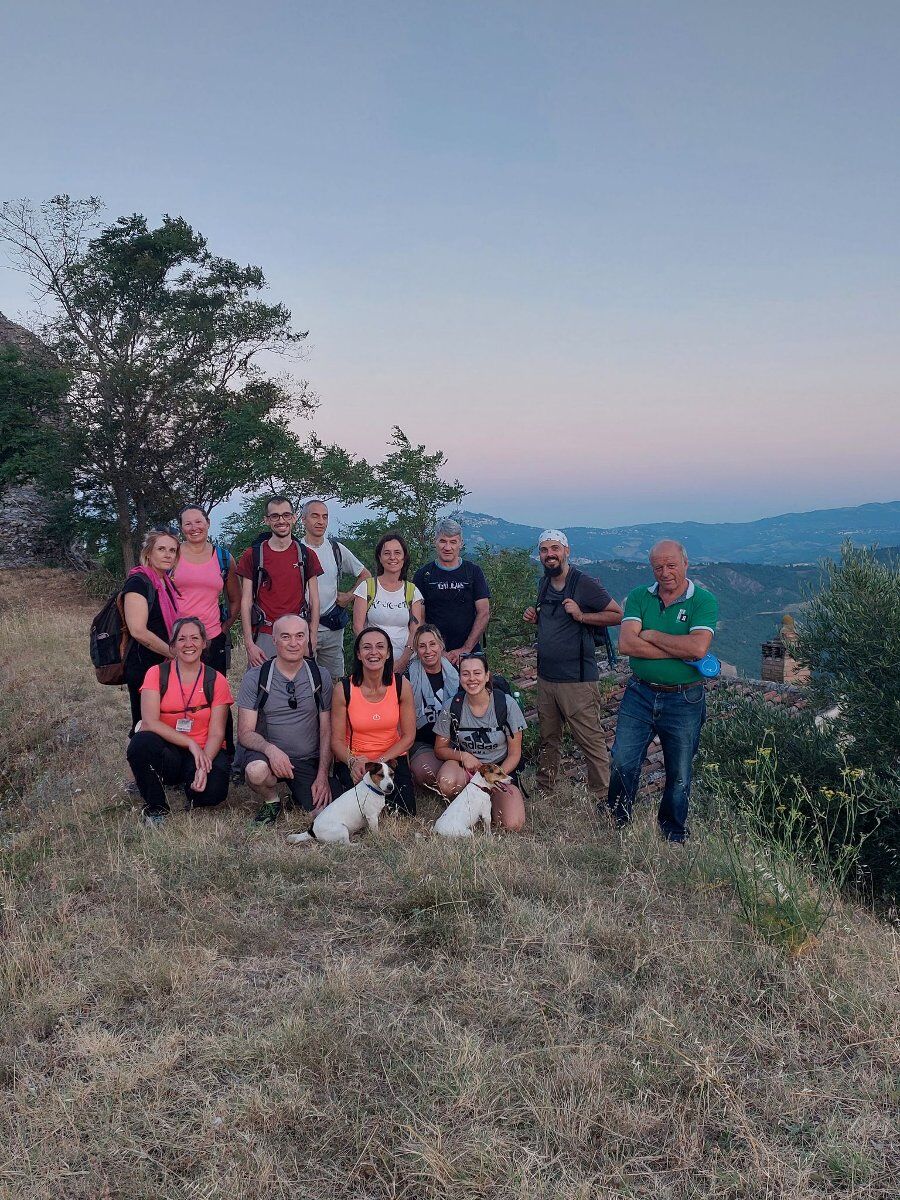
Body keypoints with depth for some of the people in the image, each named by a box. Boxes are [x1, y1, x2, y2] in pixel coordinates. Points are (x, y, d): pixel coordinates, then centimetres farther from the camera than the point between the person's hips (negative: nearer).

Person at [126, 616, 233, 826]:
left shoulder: (216, 681, 1)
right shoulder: (157, 674, 0)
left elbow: (216, 733, -4)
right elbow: (150, 722, -11)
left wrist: (204, 766, -22)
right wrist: (191, 743, -19)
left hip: (203, 752, 0)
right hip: (165, 750, 0)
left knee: (213, 791, -31)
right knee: (141, 742, -34)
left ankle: (188, 784, 9)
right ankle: (155, 808, -11)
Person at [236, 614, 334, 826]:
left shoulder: (321, 677, 1)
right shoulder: (255, 677, -5)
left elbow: (326, 732, 3)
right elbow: (245, 733, -8)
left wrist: (323, 776, -7)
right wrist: (270, 749, -28)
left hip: (309, 760, 2)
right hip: (269, 754, -1)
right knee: (256, 771, -36)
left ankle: (298, 796, 18)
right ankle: (271, 802, 0)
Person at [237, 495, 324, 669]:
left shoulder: (307, 555, 7)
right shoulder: (252, 555, 3)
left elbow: (314, 601, 8)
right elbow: (246, 602, 2)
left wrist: (312, 641, 0)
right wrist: (249, 644, -6)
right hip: (264, 636, -1)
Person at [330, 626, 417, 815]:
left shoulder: (401, 685, -8)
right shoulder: (344, 689, -11)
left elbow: (408, 736, -4)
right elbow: (337, 740, -6)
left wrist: (378, 762, -16)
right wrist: (353, 762, -26)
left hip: (392, 758, 1)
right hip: (353, 760, -1)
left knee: (406, 812, -18)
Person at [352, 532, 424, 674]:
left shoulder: (412, 591, 9)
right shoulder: (367, 587, 3)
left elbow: (416, 631, 4)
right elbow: (358, 627, -1)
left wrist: (403, 661, -10)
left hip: (404, 663, 2)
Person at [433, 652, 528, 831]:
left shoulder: (507, 704, -10)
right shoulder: (452, 707, -7)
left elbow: (514, 753, -4)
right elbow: (440, 749, 3)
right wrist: (462, 755, -18)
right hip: (466, 769, 1)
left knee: (512, 826, -25)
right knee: (447, 783, -36)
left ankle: (487, 800, 8)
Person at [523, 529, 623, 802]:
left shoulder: (584, 584, -11)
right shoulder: (545, 583, 12)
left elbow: (618, 615, -11)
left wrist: (581, 615, -20)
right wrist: (534, 617, 7)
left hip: (576, 680, -7)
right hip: (546, 677, 7)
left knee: (591, 740, -5)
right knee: (548, 739, 17)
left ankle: (604, 798, 4)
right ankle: (544, 791, 29)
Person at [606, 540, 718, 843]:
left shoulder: (704, 601, -7)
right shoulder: (639, 597, 1)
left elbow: (698, 648, -23)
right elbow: (626, 644, -13)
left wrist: (651, 635, -13)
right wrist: (680, 652, -17)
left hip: (684, 701, -2)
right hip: (640, 694, 2)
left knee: (679, 775, 12)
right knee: (622, 764, 2)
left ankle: (673, 839, 32)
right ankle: (616, 826, 26)